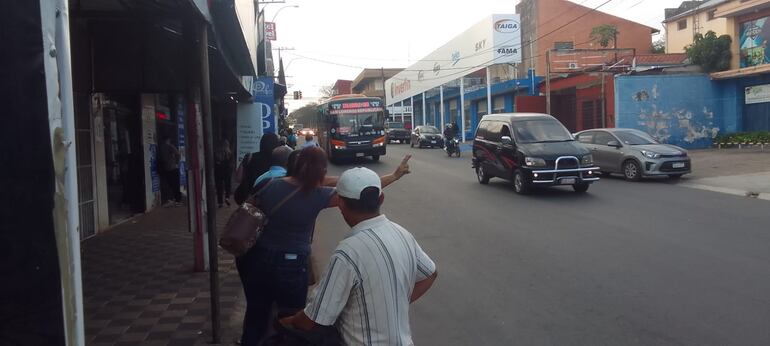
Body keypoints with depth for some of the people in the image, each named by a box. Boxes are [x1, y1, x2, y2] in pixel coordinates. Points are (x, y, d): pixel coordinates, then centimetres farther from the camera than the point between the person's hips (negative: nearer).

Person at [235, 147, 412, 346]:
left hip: (258, 259, 4)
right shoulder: (318, 196, -15)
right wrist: (396, 175, -8)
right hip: (291, 266, -3)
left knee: (256, 315, 21)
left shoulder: (271, 186, -5)